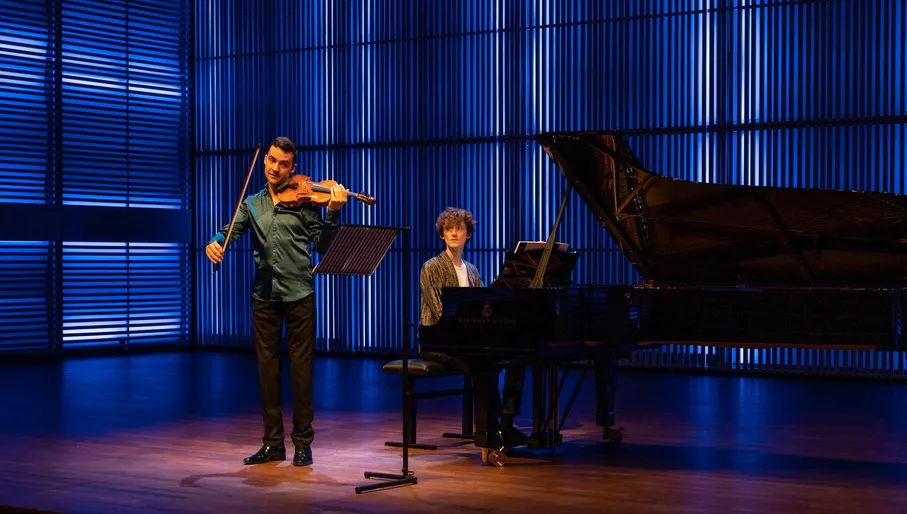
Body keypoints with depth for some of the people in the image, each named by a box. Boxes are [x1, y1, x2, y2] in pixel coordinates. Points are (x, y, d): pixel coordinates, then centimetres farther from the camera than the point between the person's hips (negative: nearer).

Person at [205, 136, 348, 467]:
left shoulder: (303, 201, 4)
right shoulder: (251, 204, 14)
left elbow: (323, 246, -2)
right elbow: (231, 231, 3)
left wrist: (332, 214, -16)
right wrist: (215, 242, -19)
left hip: (299, 293, -3)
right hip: (264, 294, 3)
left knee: (301, 368, -1)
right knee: (267, 368, 6)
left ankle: (303, 442, 7)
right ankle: (273, 443, 14)